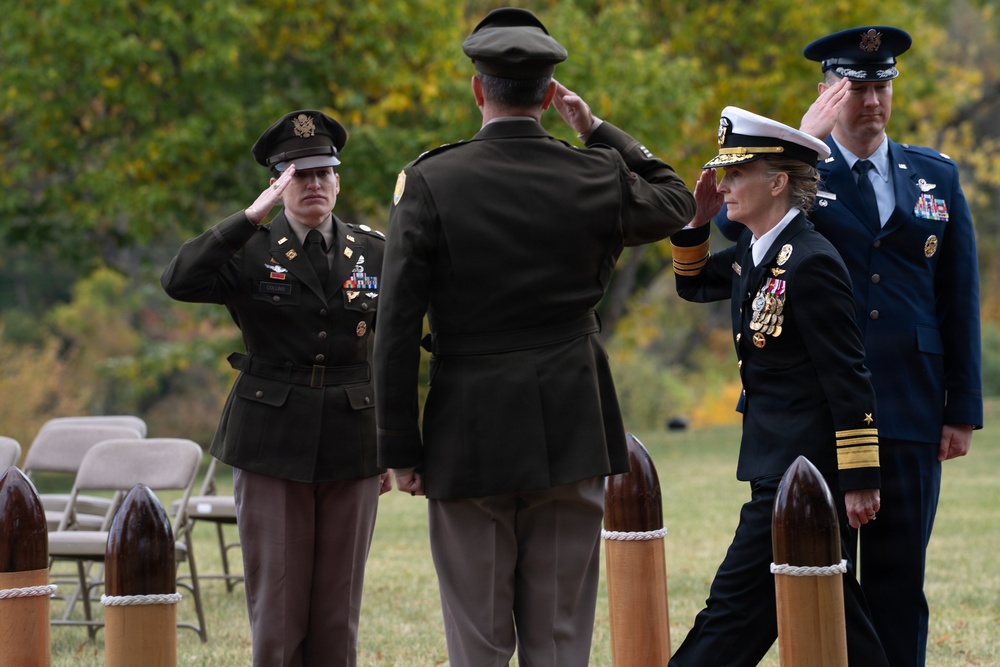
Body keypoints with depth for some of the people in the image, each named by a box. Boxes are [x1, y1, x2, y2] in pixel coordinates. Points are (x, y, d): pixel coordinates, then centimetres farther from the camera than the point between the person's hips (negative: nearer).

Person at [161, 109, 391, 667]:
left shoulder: (373, 252, 8)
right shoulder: (250, 250, 0)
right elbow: (179, 281, -19)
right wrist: (253, 217, -22)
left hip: (352, 449, 2)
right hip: (273, 446, -2)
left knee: (339, 612, 5)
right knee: (277, 608, -2)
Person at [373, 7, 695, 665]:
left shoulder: (430, 182, -8)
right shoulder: (593, 178, -3)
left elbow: (398, 329, -8)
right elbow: (675, 201, 21)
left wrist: (400, 450, -2)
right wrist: (596, 130, 19)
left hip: (469, 439, -2)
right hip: (571, 437, 2)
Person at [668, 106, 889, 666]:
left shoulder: (811, 264, -20)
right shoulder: (754, 253, 8)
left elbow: (849, 378, -19)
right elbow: (695, 283, 27)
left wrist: (859, 478, -18)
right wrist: (698, 220, 8)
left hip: (802, 467, -10)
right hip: (781, 460, 10)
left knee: (738, 603, -6)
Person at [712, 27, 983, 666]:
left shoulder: (936, 176, 11)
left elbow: (960, 299, 10)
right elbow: (732, 221, -16)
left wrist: (965, 408, 4)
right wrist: (804, 140, -16)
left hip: (911, 414, 2)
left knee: (899, 577, 5)